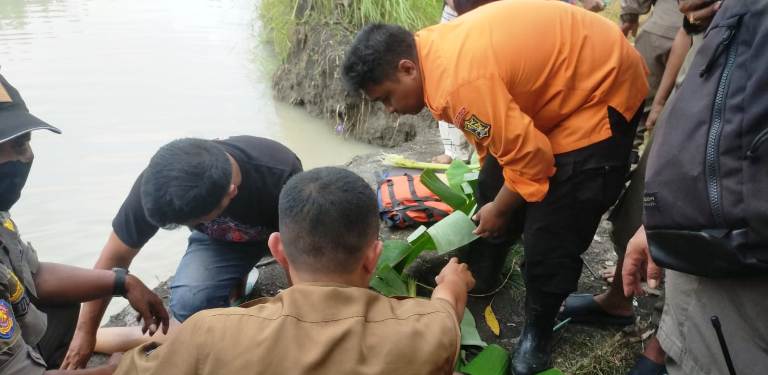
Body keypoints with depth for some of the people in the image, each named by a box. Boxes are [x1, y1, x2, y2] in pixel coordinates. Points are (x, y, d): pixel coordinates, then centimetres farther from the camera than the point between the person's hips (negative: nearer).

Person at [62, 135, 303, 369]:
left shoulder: (281, 174, -41)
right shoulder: (160, 183, -31)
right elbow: (116, 257, -17)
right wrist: (85, 331, -9)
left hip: (282, 232, -1)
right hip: (219, 238, 1)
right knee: (188, 303, -27)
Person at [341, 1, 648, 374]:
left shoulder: (459, 79, -33)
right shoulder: (434, 51, -2)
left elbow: (530, 157, -28)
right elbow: (492, 127, 11)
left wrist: (499, 210, -9)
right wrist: (490, 200, 17)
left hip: (602, 90, -10)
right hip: (552, 82, 10)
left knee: (550, 232, -7)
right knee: (493, 188, 16)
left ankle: (538, 330, 15)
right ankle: (479, 279, 37)